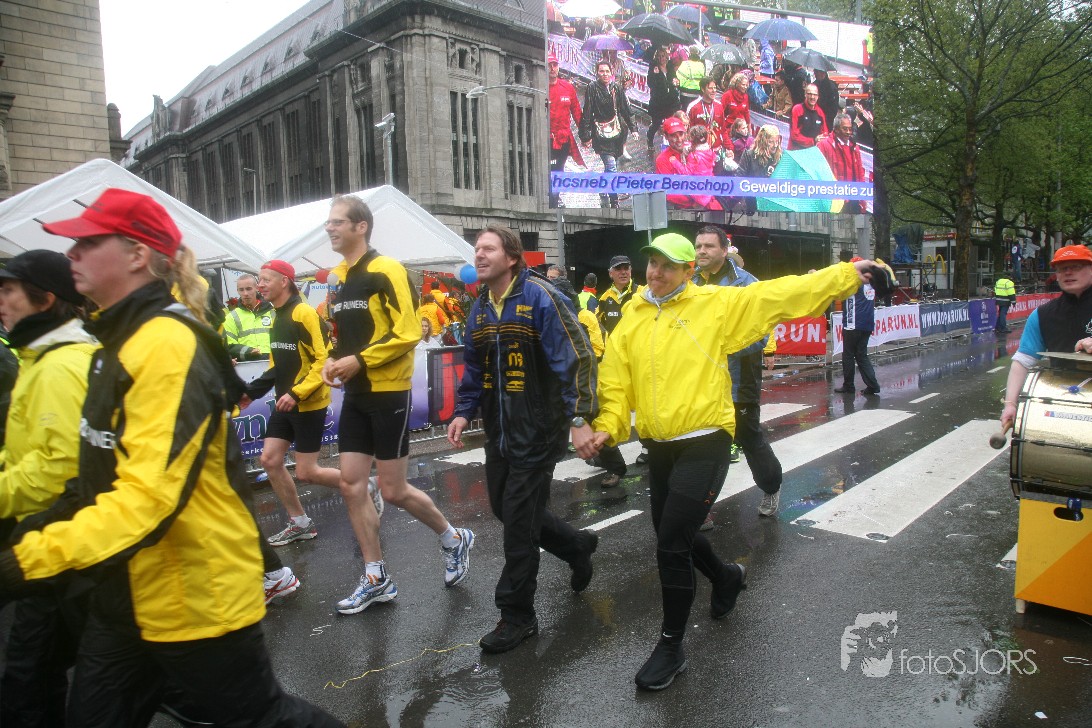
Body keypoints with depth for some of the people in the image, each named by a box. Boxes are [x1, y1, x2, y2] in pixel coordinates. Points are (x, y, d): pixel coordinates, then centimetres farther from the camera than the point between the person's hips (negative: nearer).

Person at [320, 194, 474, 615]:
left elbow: (408, 333, -19)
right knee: (351, 485, 6)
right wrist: (334, 360, 4)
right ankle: (376, 579, 19)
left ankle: (454, 539, 24)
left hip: (388, 393, -8)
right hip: (356, 394, 8)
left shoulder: (385, 271, -12)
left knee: (393, 491, -2)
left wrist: (360, 361, -20)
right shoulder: (341, 277, 13)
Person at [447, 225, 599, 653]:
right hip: (499, 433, 8)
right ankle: (577, 546, 39)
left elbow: (578, 358, -18)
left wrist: (578, 419, -22)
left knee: (518, 522, -2)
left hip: (538, 433, -8)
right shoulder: (481, 309, 9)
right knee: (505, 509, 15)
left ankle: (517, 616, 15)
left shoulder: (540, 298, -14)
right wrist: (464, 412, 6)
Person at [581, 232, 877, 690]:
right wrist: (607, 427, -11)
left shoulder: (716, 304, -2)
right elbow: (615, 382, 3)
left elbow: (780, 294, -2)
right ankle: (727, 577, 52)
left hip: (704, 442, -5)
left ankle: (671, 647, 13)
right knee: (673, 536, 20)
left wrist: (846, 275, -2)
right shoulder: (632, 319, 7)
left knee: (671, 542, -8)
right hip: (659, 446, 6)